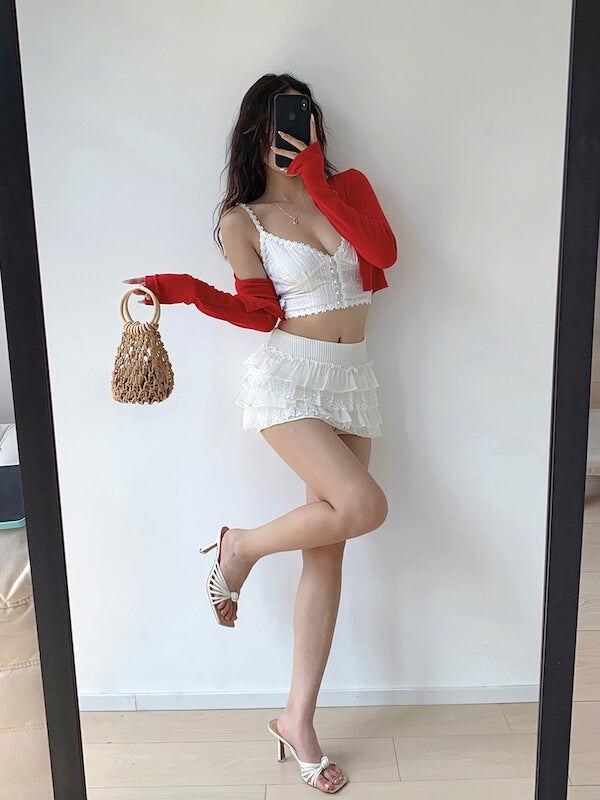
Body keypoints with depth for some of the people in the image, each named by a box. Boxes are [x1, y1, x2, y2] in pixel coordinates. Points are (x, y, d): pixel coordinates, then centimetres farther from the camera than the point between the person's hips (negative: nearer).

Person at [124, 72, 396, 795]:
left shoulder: (348, 185, 10)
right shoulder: (242, 219, 3)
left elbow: (384, 252, -9)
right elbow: (262, 313, -1)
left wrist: (316, 178, -11)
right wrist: (187, 291, -15)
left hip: (351, 380, 4)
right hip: (287, 376, -4)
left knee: (326, 551, 3)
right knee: (363, 506, -24)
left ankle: (298, 719, 17)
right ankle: (242, 547, 6)